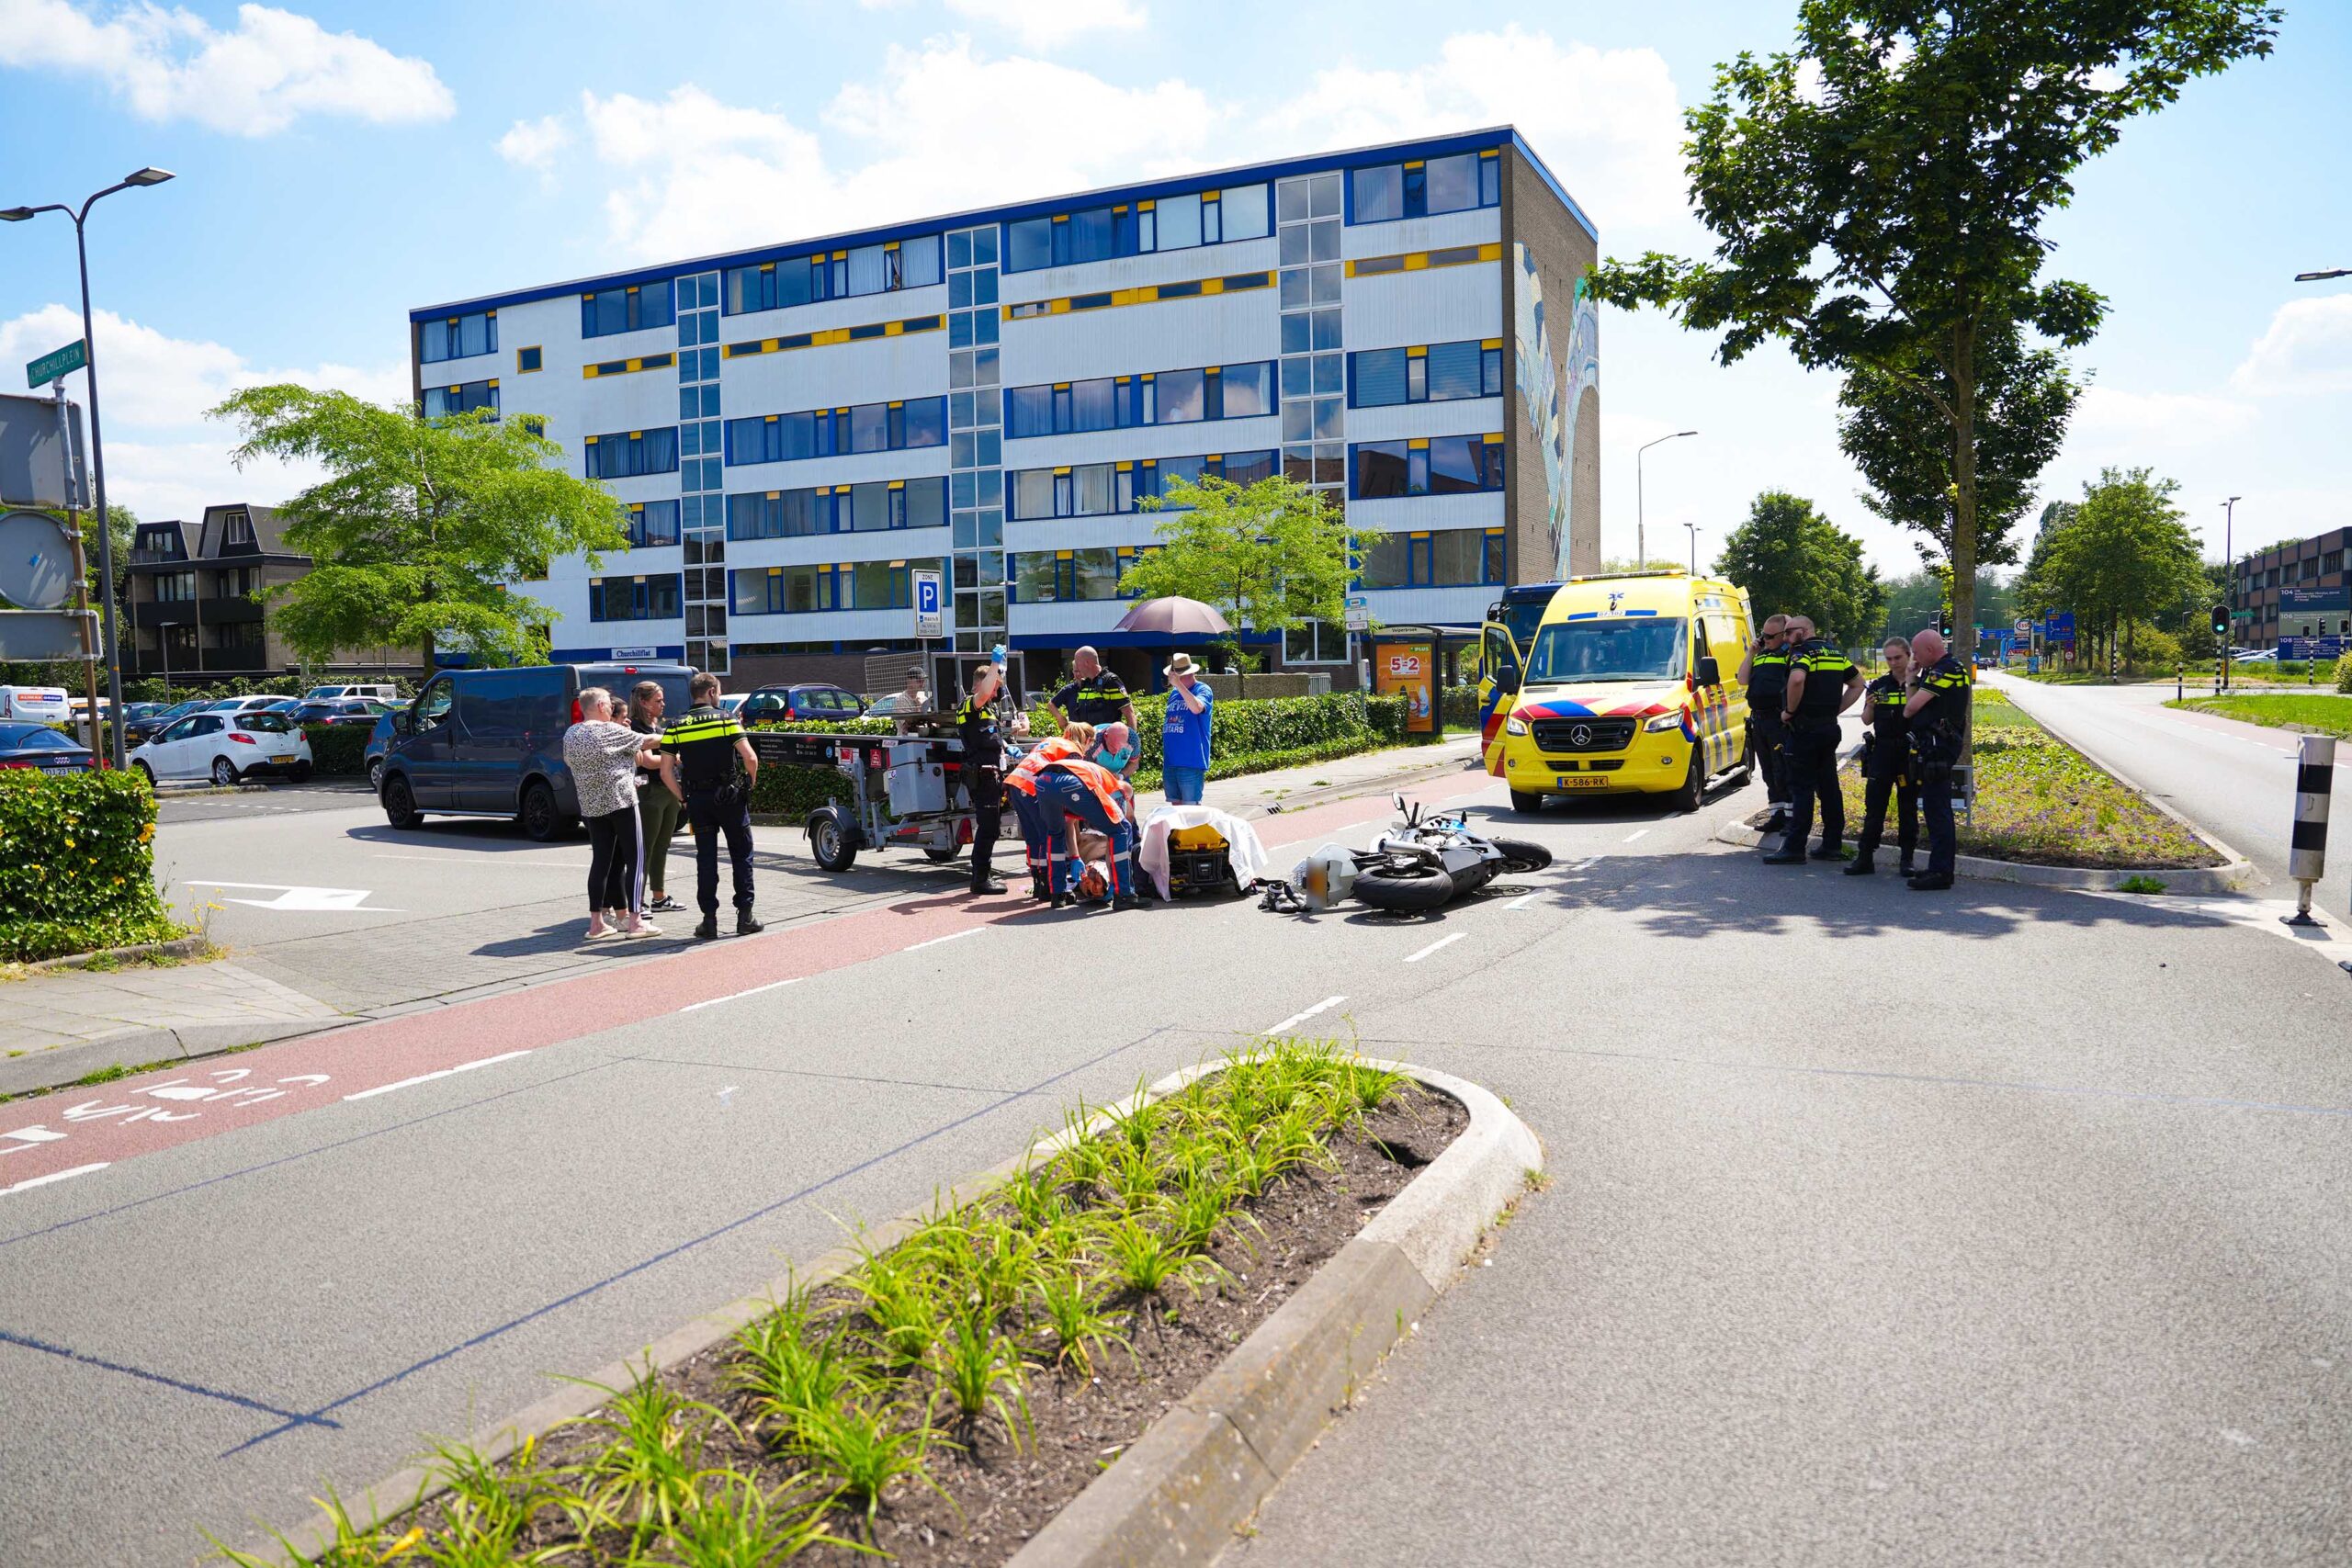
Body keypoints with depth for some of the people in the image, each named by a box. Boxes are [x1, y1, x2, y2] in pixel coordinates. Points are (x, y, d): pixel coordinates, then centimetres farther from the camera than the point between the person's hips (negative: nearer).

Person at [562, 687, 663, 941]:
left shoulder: (570, 734, 8)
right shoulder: (611, 731, -10)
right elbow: (646, 743, -3)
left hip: (591, 805, 6)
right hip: (621, 801, -6)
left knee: (601, 862, 8)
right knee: (633, 860, -1)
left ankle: (596, 922, 6)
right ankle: (635, 920, -4)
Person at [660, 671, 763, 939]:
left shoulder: (675, 728, 2)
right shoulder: (727, 720, -5)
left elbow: (666, 772, -2)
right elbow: (750, 758, -13)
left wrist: (684, 798, 8)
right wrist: (749, 785, 3)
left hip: (697, 799, 2)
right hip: (730, 796, -2)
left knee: (705, 859, 9)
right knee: (741, 856, 9)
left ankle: (709, 919, 7)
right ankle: (744, 917, 8)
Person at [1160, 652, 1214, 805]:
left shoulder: (1202, 690, -5)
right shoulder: (1174, 693, 15)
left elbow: (1197, 708, -28)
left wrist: (1179, 684, -31)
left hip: (1191, 762, -7)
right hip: (1170, 762, 7)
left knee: (1191, 807, -5)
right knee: (1175, 805, 10)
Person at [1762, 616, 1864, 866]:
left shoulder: (1803, 652, -11)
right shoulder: (1836, 653, 16)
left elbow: (1797, 679, -31)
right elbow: (1858, 684, 22)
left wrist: (1790, 710, -18)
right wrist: (1835, 709, 15)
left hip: (1805, 728, -8)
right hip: (1830, 727, 8)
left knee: (1802, 788, -7)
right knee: (1829, 786, 12)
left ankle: (1794, 848, -6)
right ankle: (1832, 844, 17)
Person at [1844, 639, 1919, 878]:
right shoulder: (1878, 685, 8)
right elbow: (1867, 721, 10)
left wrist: (1909, 681, -18)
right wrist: (1869, 705, -11)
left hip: (1909, 752, -3)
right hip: (1881, 751, 3)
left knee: (1908, 807, 6)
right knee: (1874, 806, 2)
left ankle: (1907, 858, 13)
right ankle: (1865, 857, 4)